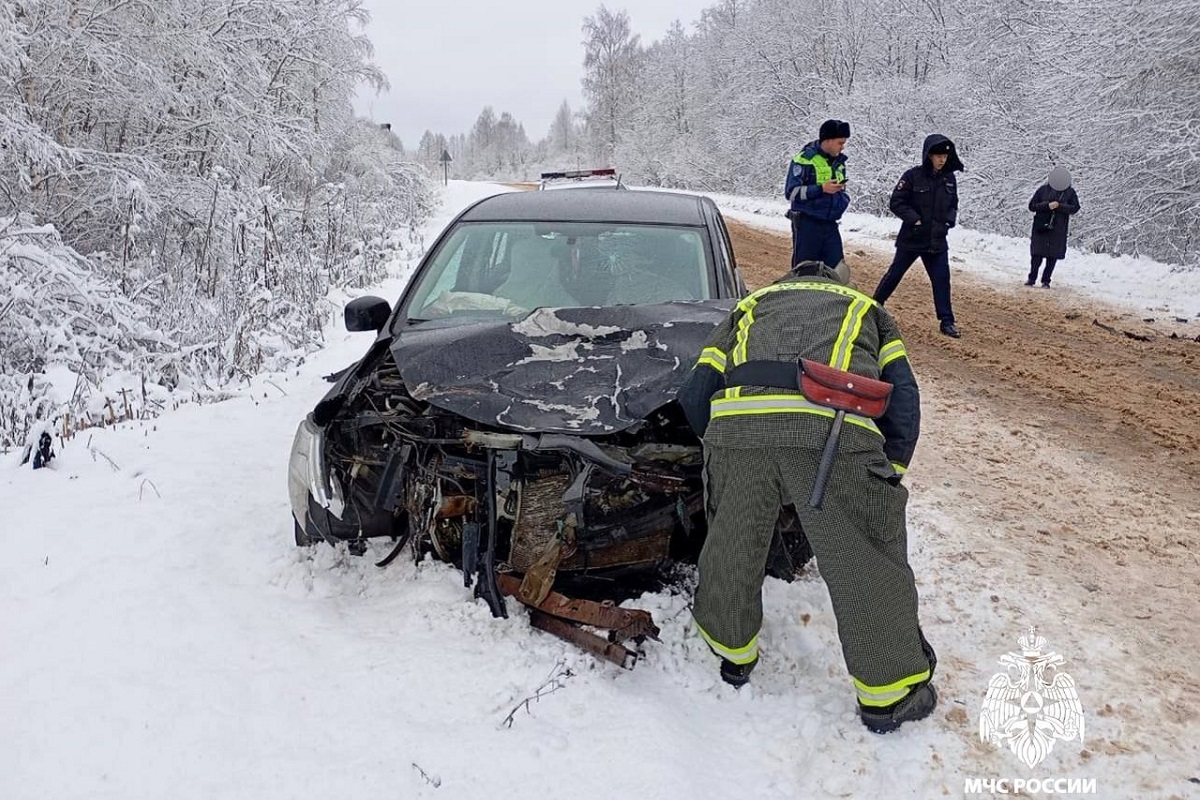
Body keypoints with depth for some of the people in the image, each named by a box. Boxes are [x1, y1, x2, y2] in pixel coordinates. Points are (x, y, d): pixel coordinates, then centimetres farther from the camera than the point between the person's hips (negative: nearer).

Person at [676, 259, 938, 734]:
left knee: (731, 548, 22)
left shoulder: (750, 307, 38)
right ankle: (889, 693, 28)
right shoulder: (867, 309, 36)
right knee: (869, 565, 14)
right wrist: (890, 475, 28)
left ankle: (731, 653, 44)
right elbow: (903, 397, 20)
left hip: (737, 424, 2)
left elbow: (695, 395, 24)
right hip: (835, 429, -1)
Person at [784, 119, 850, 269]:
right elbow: (791, 192, -13)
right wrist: (822, 189, -19)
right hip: (807, 224, -6)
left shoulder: (839, 161, 13)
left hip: (830, 224, 6)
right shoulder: (804, 159, -9)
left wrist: (843, 199, 6)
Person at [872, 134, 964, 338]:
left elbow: (953, 205, 17)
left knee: (942, 279, -1)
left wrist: (949, 220, -1)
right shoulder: (913, 176, -11)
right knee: (895, 273, 9)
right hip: (911, 239, -3)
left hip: (937, 241, 4)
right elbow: (896, 202, -9)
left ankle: (946, 321, 5)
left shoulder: (949, 178, 4)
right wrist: (915, 219, -17)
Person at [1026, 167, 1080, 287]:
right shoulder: (1043, 189, 2)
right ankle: (1032, 278, 12)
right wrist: (1047, 205, -15)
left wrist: (1059, 206, -16)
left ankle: (1046, 281, 10)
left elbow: (1075, 208, -2)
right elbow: (1032, 206, 0)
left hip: (1058, 230, 1)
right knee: (1037, 254, -3)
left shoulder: (1070, 192, 4)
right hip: (1041, 227, -1)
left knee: (1053, 256, 1)